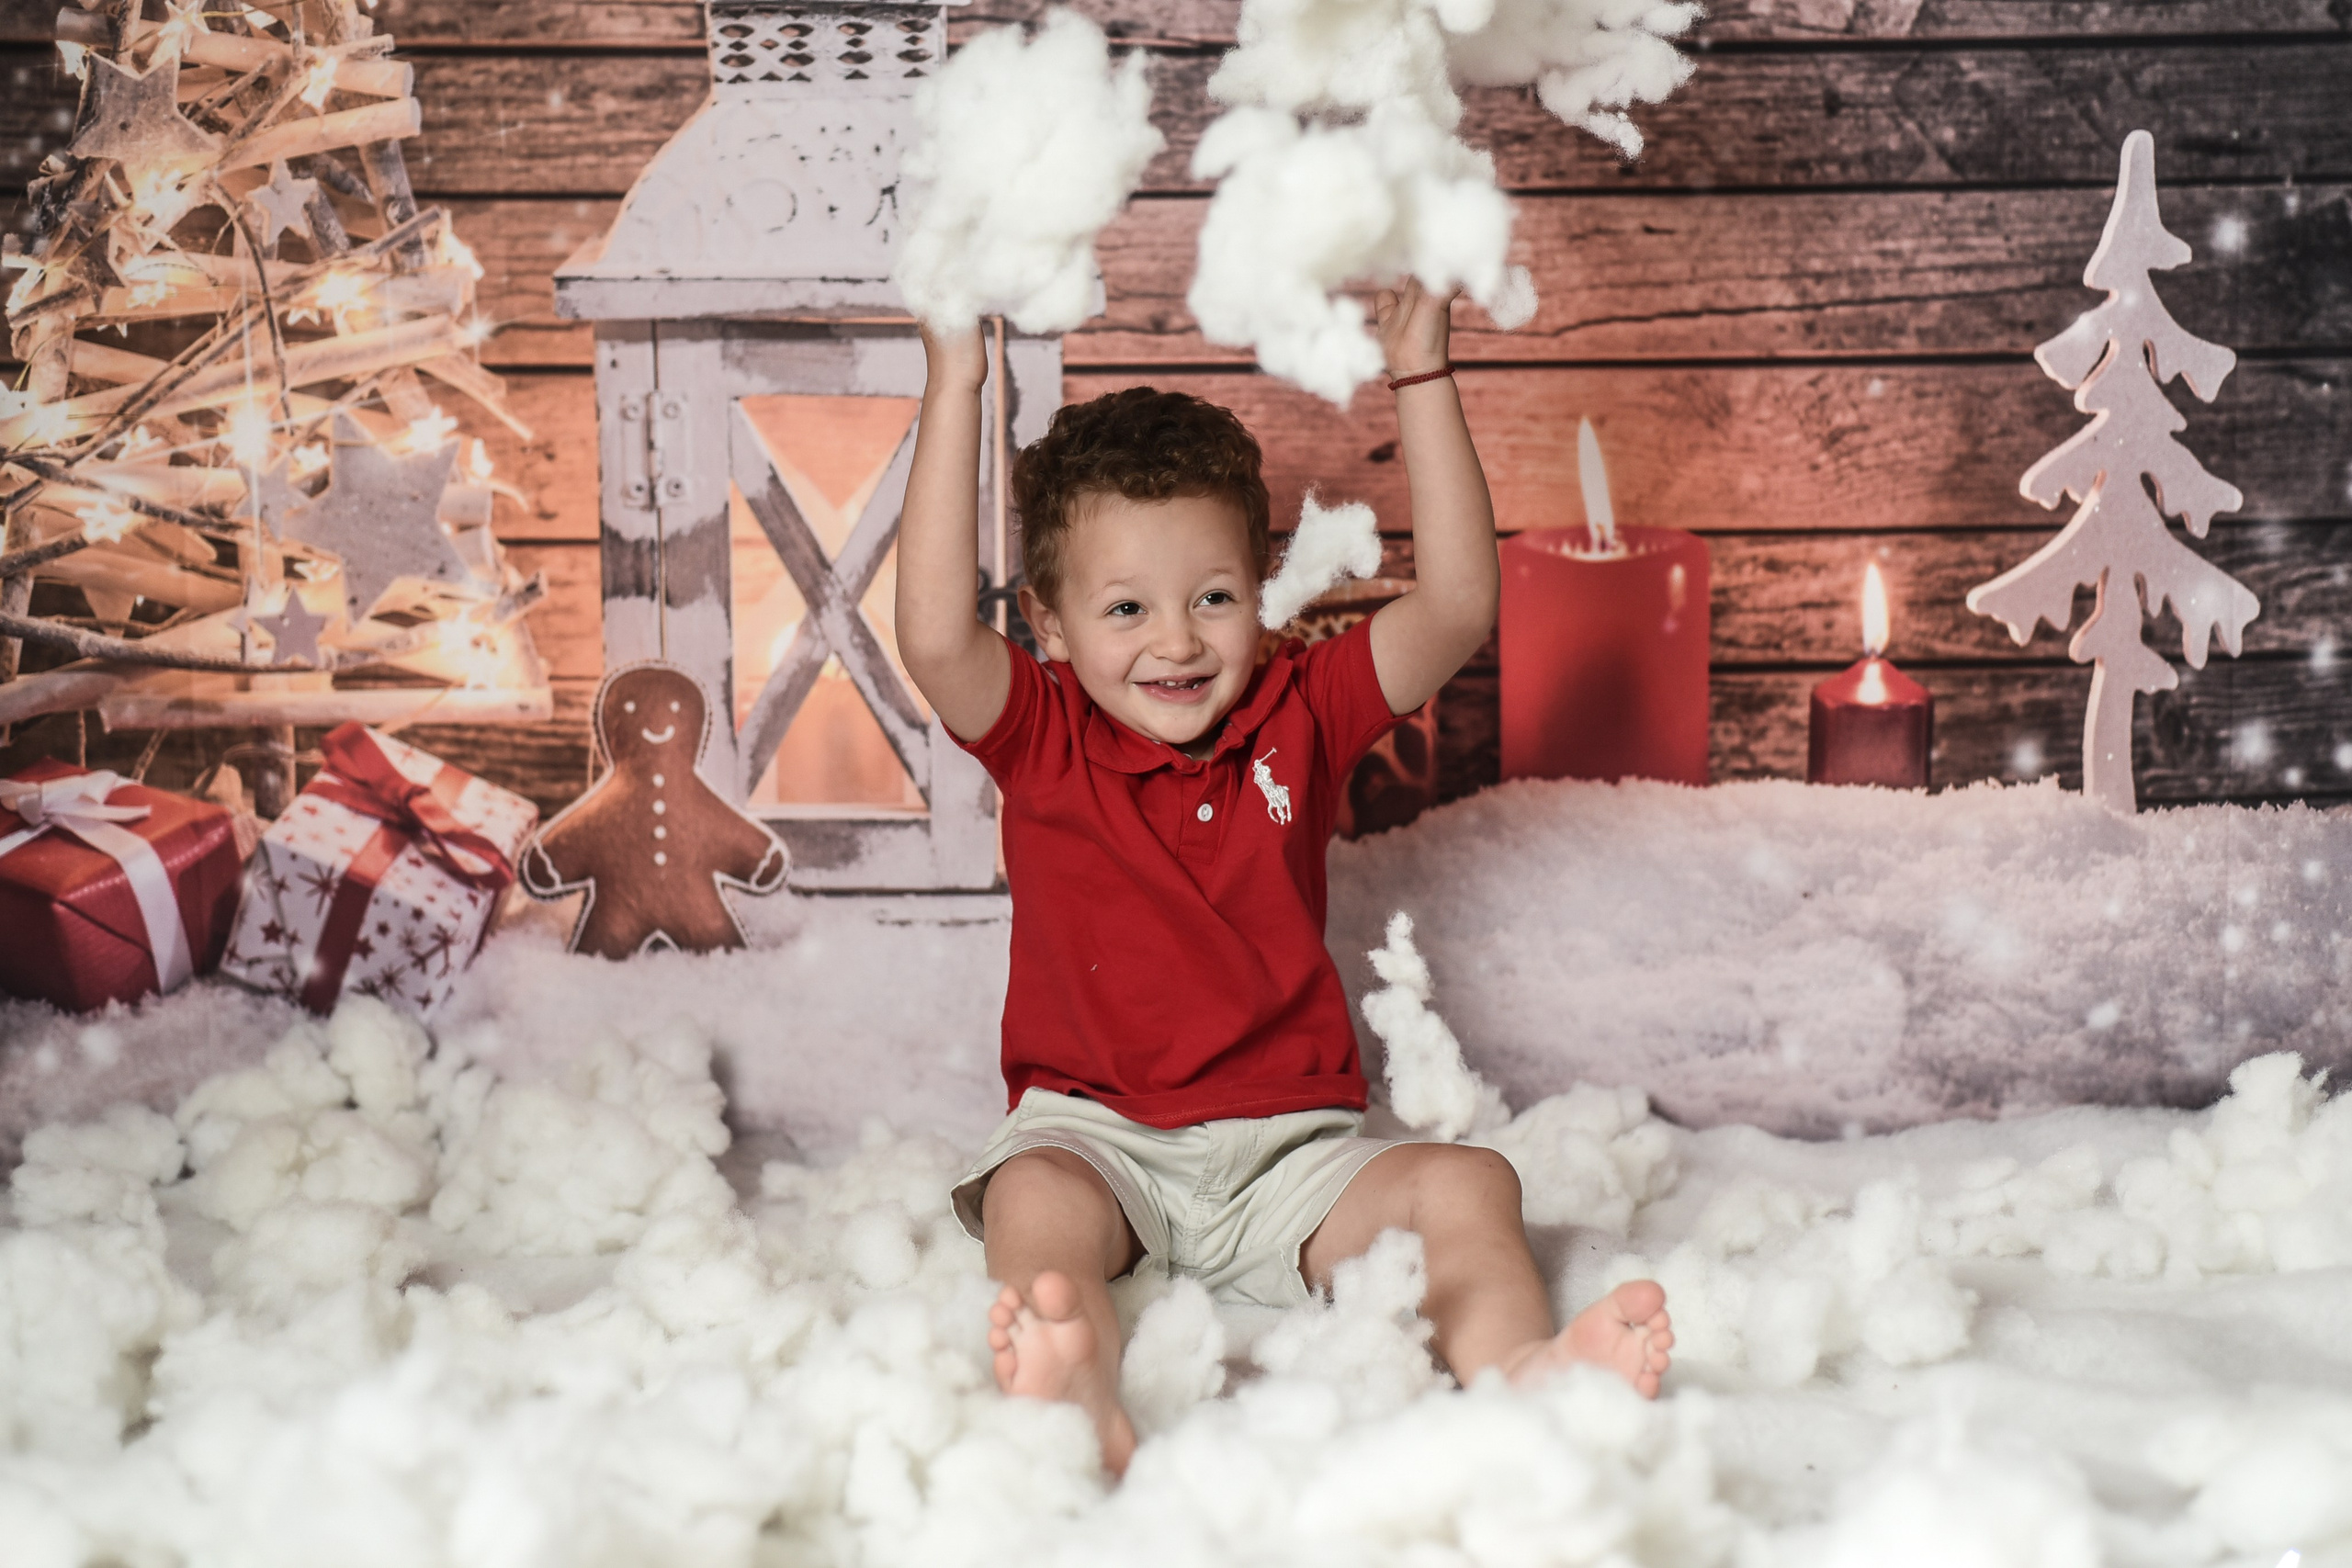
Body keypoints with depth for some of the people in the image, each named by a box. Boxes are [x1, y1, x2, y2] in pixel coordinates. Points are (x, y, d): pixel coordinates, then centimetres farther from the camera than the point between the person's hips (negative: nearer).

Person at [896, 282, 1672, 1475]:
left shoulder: (1299, 719, 9)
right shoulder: (1043, 741, 2)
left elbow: (1457, 607, -2)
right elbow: (934, 636, -18)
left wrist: (1419, 378, -7)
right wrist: (956, 387, -21)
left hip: (1289, 1147, 3)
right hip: (1097, 1133, -2)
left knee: (1467, 1185, -23)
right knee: (1031, 1200, -35)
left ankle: (1520, 1371, -50)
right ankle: (1079, 1410, -64)